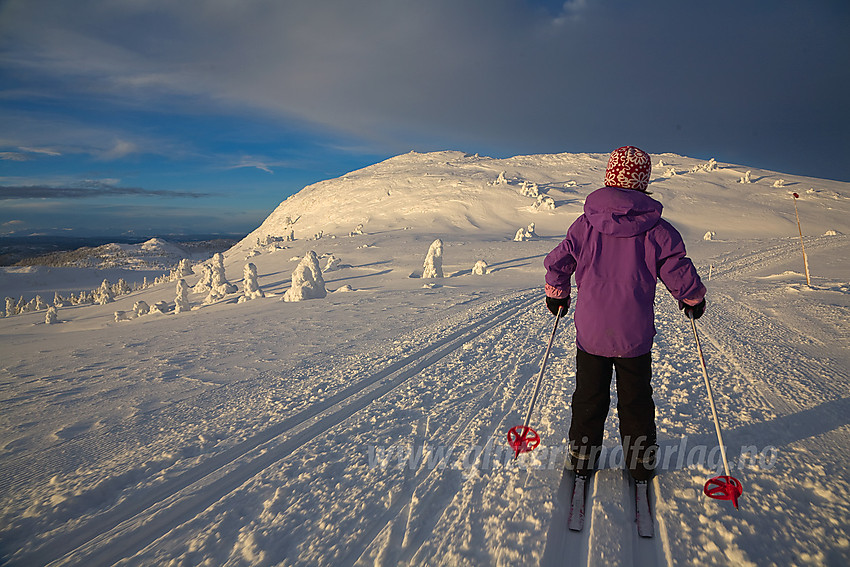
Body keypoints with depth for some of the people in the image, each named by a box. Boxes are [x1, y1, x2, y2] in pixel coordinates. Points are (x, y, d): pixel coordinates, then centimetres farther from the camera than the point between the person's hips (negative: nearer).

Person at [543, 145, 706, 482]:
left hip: (590, 331, 1)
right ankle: (641, 463, 30)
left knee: (588, 397, 17)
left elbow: (557, 263, 0)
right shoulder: (656, 230, -9)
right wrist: (694, 300, 15)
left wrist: (557, 295, 19)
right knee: (635, 400, 17)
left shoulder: (585, 224, -5)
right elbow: (680, 275, -7)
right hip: (635, 334, -1)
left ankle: (582, 458, 28)